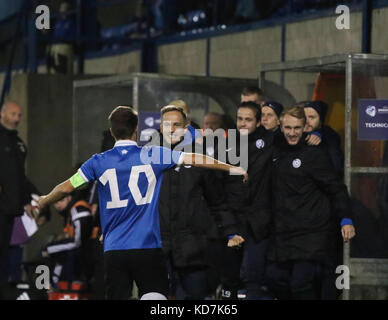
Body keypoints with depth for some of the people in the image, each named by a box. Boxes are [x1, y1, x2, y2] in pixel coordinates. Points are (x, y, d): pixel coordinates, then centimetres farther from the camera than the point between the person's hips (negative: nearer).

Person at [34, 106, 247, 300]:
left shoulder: (99, 162, 3)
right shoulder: (153, 156, 1)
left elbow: (65, 188, 6)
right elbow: (195, 160, 6)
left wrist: (43, 202, 26)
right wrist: (231, 168, 18)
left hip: (113, 250, 2)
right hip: (147, 247, -2)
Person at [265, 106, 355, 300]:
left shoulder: (315, 154, -9)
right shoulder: (277, 149, 9)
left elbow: (336, 188, -8)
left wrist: (346, 220, -15)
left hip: (311, 232, -7)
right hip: (282, 231, 7)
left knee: (301, 283, -15)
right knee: (275, 277, 3)